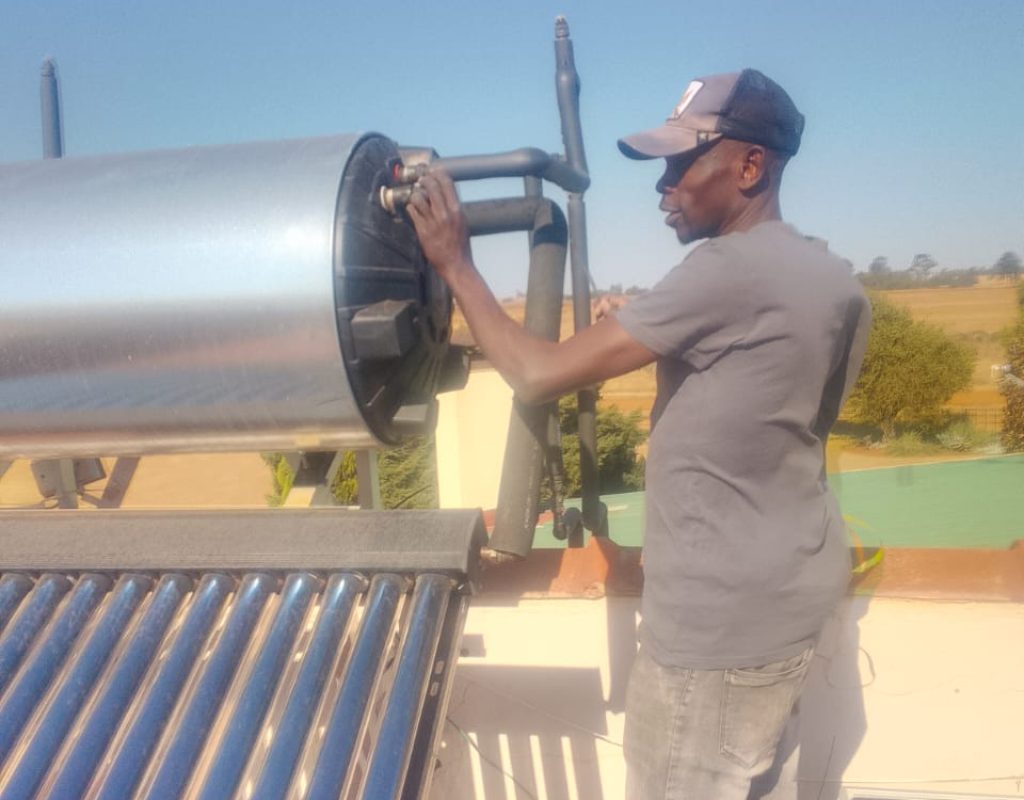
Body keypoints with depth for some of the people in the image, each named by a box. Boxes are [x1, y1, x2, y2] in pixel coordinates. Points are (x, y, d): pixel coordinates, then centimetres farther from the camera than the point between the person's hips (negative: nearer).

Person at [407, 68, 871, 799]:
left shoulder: (731, 270, -24)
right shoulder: (830, 279, 6)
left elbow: (540, 375, -25)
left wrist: (455, 263, -13)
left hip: (724, 612, -9)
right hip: (789, 588, 9)